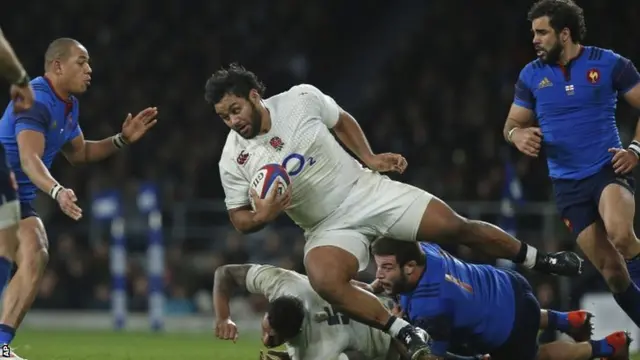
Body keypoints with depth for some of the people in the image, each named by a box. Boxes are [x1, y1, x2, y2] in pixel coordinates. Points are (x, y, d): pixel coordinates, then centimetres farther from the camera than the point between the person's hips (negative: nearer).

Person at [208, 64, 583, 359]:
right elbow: (239, 218, 0)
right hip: (328, 228, -1)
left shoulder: (301, 99, -13)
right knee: (324, 280, -34)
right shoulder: (234, 160, -12)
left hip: (368, 191, 1)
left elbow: (342, 121, 9)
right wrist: (262, 216, -22)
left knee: (457, 226, -2)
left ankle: (542, 260, 22)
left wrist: (369, 158, -1)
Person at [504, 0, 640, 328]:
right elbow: (513, 123, 13)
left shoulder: (609, 64, -4)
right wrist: (517, 134, -11)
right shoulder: (531, 75, 5)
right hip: (568, 183, 3)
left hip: (609, 168, -3)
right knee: (611, 269, -2)